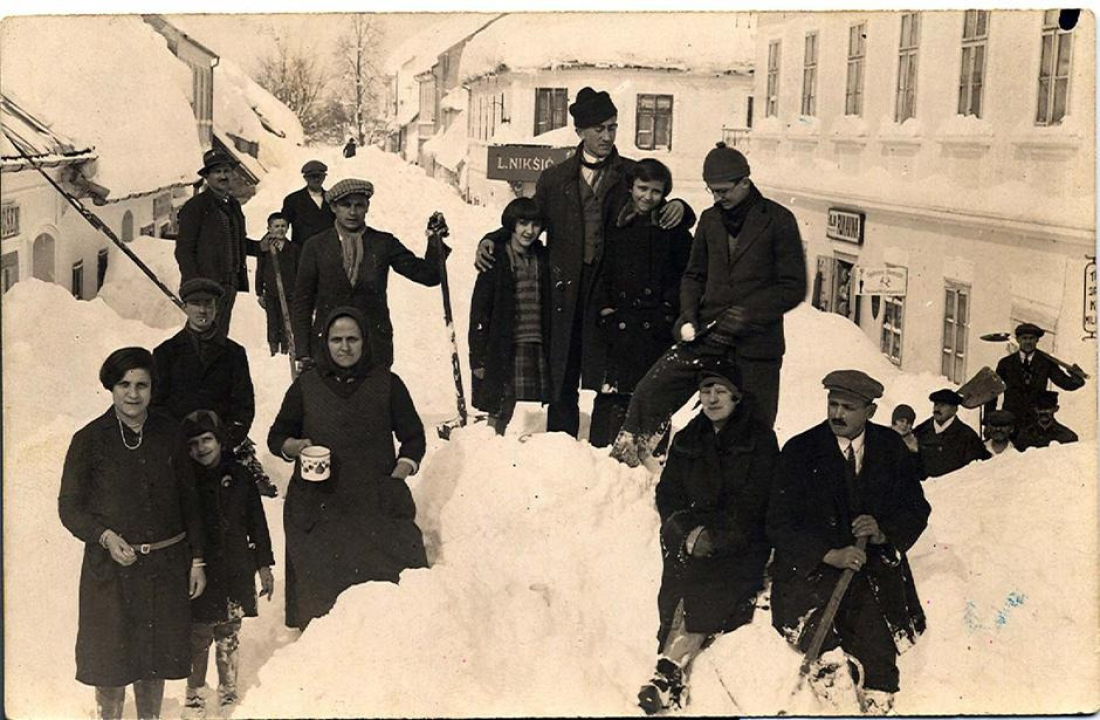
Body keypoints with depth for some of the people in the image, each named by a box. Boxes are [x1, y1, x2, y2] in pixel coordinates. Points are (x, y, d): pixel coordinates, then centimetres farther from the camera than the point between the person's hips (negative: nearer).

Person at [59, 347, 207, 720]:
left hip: (166, 563, 3)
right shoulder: (89, 440, -7)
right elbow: (69, 507, -3)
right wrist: (105, 536, -21)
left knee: (157, 657, 13)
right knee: (111, 661, 5)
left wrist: (197, 560, 6)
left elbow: (188, 500, 8)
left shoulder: (168, 432, 2)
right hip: (111, 565, -2)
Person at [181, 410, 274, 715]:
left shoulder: (240, 476, 0)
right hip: (198, 575, -1)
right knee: (198, 640, 3)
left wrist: (264, 565, 7)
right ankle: (194, 695, 17)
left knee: (229, 638, 10)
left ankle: (228, 692, 24)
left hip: (235, 574, 2)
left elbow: (257, 523, 6)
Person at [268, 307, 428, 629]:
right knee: (318, 597, -5)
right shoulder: (306, 385, 10)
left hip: (380, 506, 0)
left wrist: (398, 475, 0)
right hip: (319, 509, 1)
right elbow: (277, 436, 17)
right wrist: (294, 446, -6)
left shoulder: (386, 383, 8)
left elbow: (413, 436, 15)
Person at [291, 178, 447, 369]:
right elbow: (302, 302, 6)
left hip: (375, 348, 1)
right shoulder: (316, 246, 5)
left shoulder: (384, 244, 7)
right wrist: (303, 353, 1)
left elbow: (428, 275, 5)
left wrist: (436, 242, -12)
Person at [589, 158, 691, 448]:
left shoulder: (672, 228, 3)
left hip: (657, 325, -1)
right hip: (619, 321, 1)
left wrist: (669, 308, -4)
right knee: (612, 394, -4)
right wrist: (604, 305, 2)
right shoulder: (614, 223, 8)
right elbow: (601, 269, 12)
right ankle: (601, 450, 3)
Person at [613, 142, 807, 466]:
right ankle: (630, 453, 10)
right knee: (650, 391, -7)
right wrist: (688, 317, -1)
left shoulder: (778, 220, -5)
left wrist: (748, 312, -18)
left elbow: (794, 287, -6)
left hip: (757, 343, -4)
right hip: (705, 336, 4)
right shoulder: (710, 219, 9)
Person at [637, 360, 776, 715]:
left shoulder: (759, 439, 1)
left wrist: (715, 538, -18)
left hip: (743, 542, -4)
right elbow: (667, 493, 11)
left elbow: (753, 502, -8)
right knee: (677, 588, -25)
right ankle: (674, 673, -35)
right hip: (693, 533, 4)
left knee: (703, 589, -29)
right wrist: (687, 530, -8)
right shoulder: (687, 440, 15)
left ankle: (671, 671, -37)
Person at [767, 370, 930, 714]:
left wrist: (884, 532, -11)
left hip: (875, 562, 2)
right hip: (812, 567, -2)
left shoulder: (891, 447, 8)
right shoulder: (800, 450, 0)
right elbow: (780, 523, -4)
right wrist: (831, 555, -18)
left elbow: (917, 510, 10)